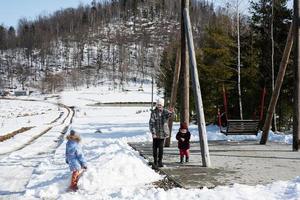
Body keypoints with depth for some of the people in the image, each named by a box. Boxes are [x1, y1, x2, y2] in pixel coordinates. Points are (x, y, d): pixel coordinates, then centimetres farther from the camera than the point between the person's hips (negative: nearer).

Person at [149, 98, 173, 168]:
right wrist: (153, 132, -18)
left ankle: (160, 161, 17)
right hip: (155, 133, -1)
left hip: (163, 133, 1)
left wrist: (170, 112, -46)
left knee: (161, 147, 4)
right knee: (155, 147, 2)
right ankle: (155, 162, 13)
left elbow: (168, 115, -22)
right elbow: (151, 123, -8)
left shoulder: (165, 111, 2)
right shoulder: (153, 112, -4)